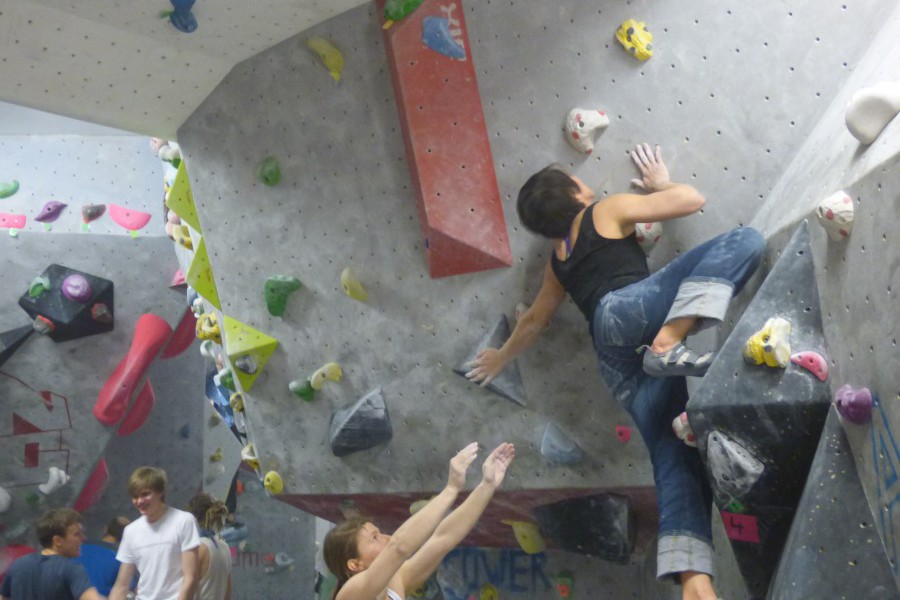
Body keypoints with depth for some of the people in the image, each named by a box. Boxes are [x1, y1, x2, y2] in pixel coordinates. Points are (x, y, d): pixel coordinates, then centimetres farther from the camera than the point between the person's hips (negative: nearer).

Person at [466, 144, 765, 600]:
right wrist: (660, 183, 38)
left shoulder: (558, 260, 34)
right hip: (626, 310, -6)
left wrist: (502, 357, 63)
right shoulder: (608, 211, 18)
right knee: (744, 240, -10)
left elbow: (534, 319, 45)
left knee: (675, 460, -3)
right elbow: (692, 199, 16)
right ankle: (669, 341, -31)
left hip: (621, 362, 6)